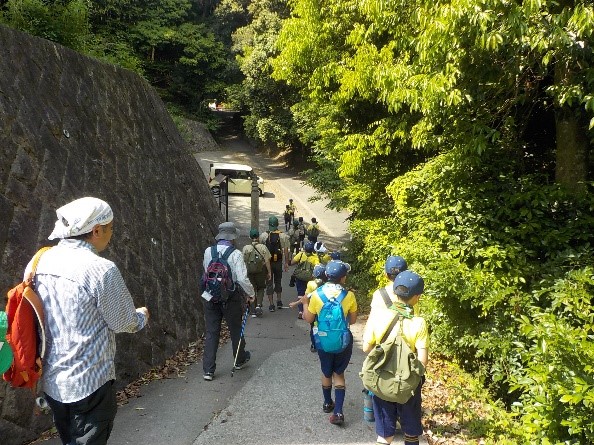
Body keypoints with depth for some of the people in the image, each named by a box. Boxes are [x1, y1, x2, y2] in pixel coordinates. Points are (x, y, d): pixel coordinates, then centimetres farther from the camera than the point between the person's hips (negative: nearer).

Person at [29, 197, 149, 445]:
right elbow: (123, 323, -13)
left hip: (50, 381, 7)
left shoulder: (37, 262, -2)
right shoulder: (102, 270, -23)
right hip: (89, 383, -7)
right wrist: (142, 316, 9)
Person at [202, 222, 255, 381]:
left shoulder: (208, 252, -4)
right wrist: (251, 294, -6)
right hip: (231, 296, -3)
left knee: (211, 332, 10)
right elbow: (242, 279, -21)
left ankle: (208, 370, 11)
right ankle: (240, 360, 38)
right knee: (235, 329, 18)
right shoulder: (235, 254, -17)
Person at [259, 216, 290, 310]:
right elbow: (286, 250, -5)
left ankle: (271, 304, 4)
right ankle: (279, 301, 24)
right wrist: (286, 263, 2)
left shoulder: (263, 235, -6)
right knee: (278, 281, 20)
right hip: (279, 262, 2)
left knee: (269, 283, 5)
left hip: (267, 262, -1)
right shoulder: (283, 236, -4)